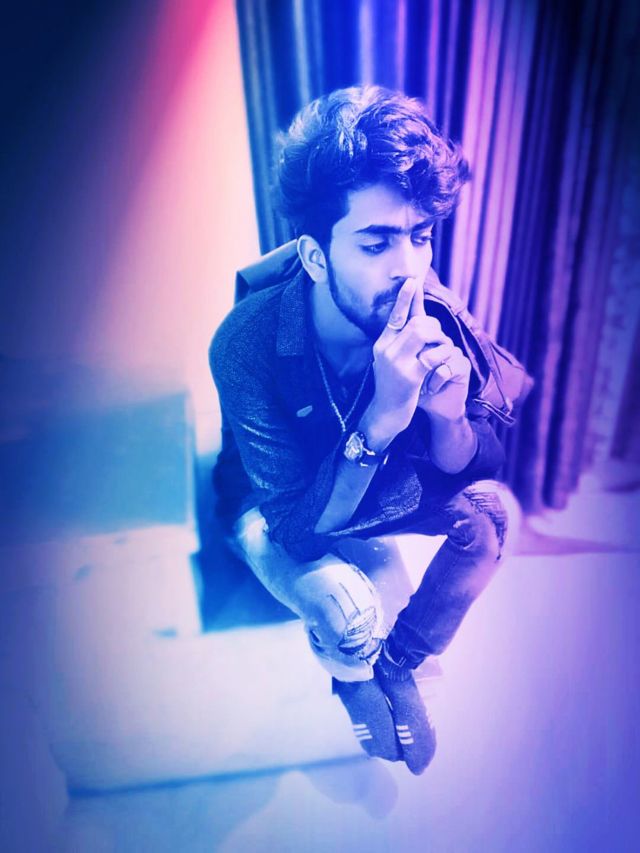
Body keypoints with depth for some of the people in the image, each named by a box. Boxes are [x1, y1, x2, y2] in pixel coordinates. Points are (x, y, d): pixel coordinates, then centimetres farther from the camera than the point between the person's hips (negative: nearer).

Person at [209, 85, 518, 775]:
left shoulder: (427, 320, -23)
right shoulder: (247, 344, -35)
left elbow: (460, 471, -15)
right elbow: (299, 522, -34)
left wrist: (449, 416, -38)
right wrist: (382, 418, -47)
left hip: (379, 486, 4)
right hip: (271, 511, -3)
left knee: (492, 508, -16)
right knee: (350, 612, -30)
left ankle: (399, 664, 9)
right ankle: (355, 677, 13)